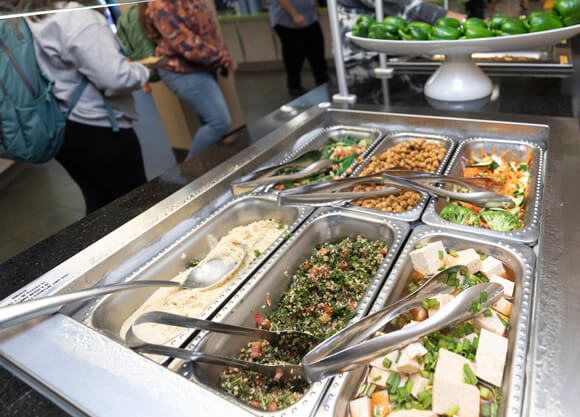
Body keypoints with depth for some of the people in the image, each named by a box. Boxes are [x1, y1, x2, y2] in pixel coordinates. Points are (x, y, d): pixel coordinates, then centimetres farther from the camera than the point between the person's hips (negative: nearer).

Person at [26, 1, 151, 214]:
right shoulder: (77, 18, -18)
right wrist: (142, 70, -5)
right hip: (98, 131, -8)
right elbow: (115, 79, -25)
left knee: (99, 203, 19)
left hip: (62, 131, 9)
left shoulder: (30, 22, 8)